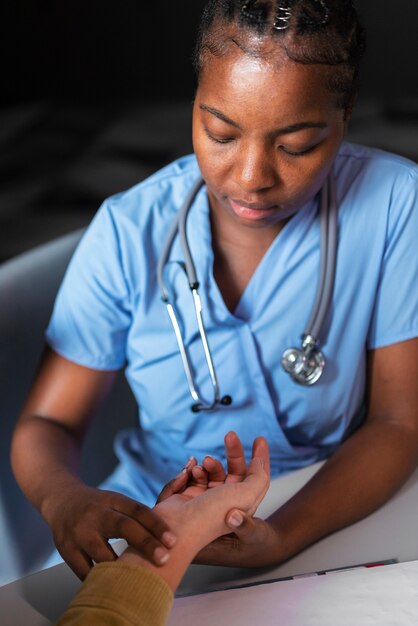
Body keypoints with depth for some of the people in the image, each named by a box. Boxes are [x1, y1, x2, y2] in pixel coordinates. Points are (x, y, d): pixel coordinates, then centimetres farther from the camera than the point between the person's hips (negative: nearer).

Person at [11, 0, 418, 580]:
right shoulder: (128, 232, -10)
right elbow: (47, 422, -5)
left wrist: (282, 536, -28)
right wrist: (64, 498, -29)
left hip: (330, 519, 0)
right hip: (150, 527, 0)